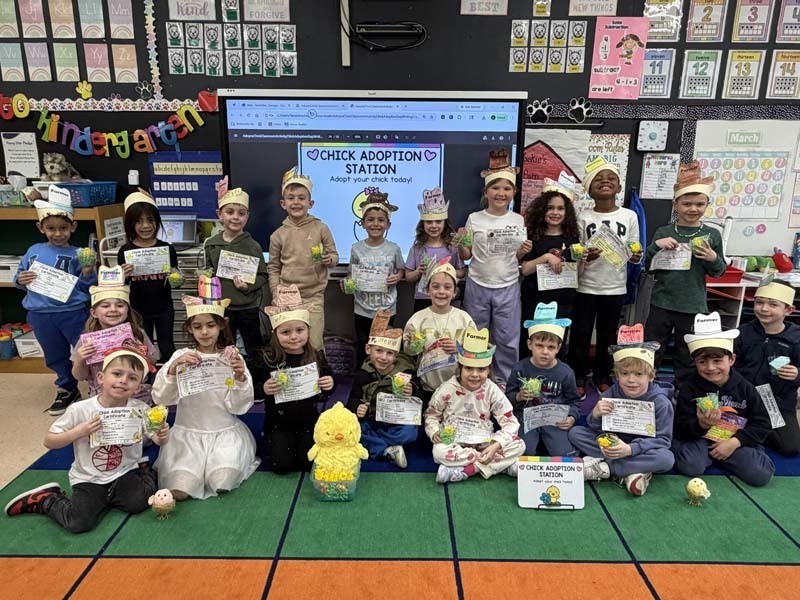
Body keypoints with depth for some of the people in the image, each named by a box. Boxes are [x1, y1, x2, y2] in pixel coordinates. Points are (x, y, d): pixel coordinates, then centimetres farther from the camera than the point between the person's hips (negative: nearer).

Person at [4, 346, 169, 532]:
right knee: (79, 523, -17)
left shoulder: (140, 410, -12)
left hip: (126, 472, 1)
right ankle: (46, 499, 13)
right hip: (89, 479, 0)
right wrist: (78, 432, -24)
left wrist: (162, 436, -33)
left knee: (138, 503, -23)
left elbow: (159, 440, -9)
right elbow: (49, 442, -6)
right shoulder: (79, 410, -16)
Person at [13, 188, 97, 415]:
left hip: (72, 313, -4)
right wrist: (20, 280, -9)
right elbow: (19, 279, 13)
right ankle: (67, 390, 37)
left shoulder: (77, 255, -5)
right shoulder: (34, 251, 4)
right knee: (56, 357, 18)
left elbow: (87, 288, -4)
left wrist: (87, 274, -22)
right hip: (41, 315, 4)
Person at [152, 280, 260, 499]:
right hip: (188, 432, 1)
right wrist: (173, 367, -23)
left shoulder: (232, 358, -1)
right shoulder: (181, 356, 0)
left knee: (222, 482, -22)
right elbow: (160, 398, -8)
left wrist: (240, 377, -23)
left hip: (225, 431, 0)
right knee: (179, 490, -18)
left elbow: (239, 407, -5)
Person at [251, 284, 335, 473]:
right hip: (278, 422, -1)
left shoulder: (317, 356, -5)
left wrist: (330, 385, -12)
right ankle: (273, 445, 18)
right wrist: (263, 389, -24)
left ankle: (301, 444, 19)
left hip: (308, 421, 1)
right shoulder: (267, 359, -12)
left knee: (310, 461, -13)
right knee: (281, 465, -15)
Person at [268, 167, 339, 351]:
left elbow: (334, 256, 6)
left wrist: (329, 260, -17)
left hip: (314, 296, -1)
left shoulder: (321, 228, -1)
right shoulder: (278, 235, 2)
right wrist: (277, 296, 0)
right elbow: (273, 268, 7)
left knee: (315, 344, 0)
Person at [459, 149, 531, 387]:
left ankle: (504, 381, 27)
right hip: (477, 286, -1)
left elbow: (517, 257, 8)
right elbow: (467, 256, 1)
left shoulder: (518, 220, 1)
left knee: (507, 339, 8)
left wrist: (523, 252, -13)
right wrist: (460, 244, -19)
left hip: (507, 287, 1)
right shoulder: (475, 219, -3)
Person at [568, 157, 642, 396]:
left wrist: (636, 257, -16)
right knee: (580, 334, 3)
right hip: (586, 286, -1)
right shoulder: (583, 217, -3)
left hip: (615, 287, 2)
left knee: (608, 335, 13)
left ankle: (603, 376, 31)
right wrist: (585, 256, -23)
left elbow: (634, 254, 6)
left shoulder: (629, 216, 1)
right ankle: (578, 378, 20)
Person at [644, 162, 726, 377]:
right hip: (661, 304, 0)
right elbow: (649, 268, 1)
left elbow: (718, 272, 8)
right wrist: (656, 245, -14)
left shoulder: (712, 235, 1)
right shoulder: (663, 232, -1)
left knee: (688, 358, 12)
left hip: (694, 307, 1)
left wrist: (713, 259, -13)